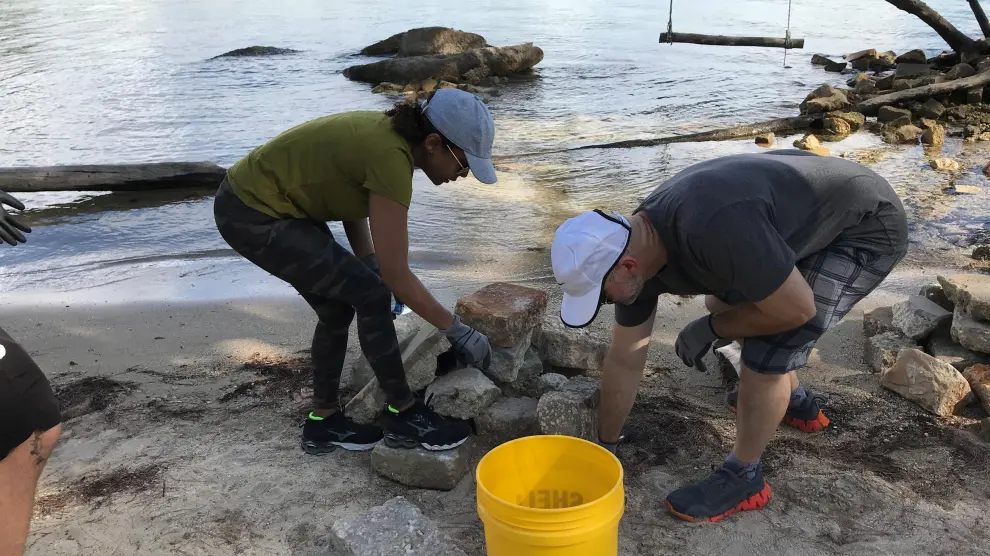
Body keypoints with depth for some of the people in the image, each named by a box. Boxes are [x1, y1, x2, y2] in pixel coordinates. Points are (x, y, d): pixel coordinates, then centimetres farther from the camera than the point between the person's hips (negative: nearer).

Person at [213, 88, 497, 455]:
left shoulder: (391, 136, 1)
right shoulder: (391, 158, -26)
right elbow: (397, 276, -22)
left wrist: (369, 272, 1)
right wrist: (459, 331, -13)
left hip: (261, 203, 9)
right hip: (252, 217, -9)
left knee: (339, 307, 12)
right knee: (371, 295, -7)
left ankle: (324, 422, 26)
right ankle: (404, 416, 8)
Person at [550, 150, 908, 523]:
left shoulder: (713, 230, -40)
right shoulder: (637, 248, -11)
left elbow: (797, 309, -28)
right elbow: (624, 362, 1)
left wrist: (709, 329, -14)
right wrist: (604, 448, 10)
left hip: (866, 227, -8)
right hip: (810, 213, 8)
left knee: (765, 350, -17)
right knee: (724, 304, 20)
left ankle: (743, 478, 5)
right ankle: (796, 402, 38)